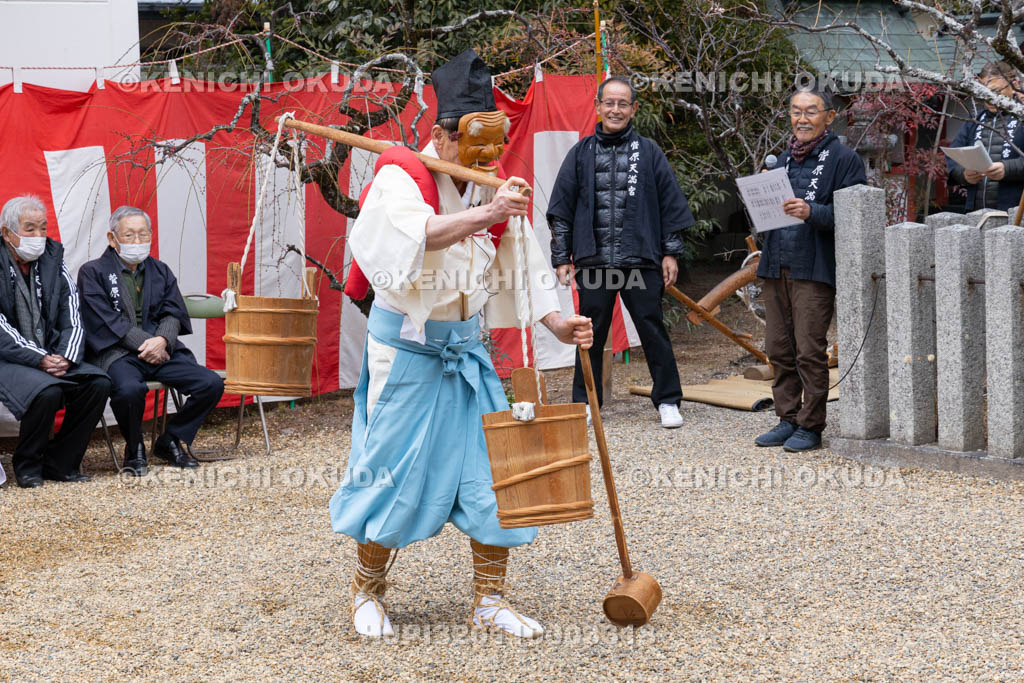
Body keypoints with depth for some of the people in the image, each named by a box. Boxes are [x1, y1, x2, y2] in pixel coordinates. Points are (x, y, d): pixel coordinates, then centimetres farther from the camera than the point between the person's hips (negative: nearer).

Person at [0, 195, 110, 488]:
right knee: (47, 391, -33)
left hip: (53, 357, 5)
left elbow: (72, 318, 4)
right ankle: (27, 464, -7)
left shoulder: (53, 259, 9)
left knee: (98, 383, -19)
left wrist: (65, 358, -14)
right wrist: (39, 360, -22)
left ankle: (59, 462, -5)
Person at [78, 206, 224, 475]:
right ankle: (135, 450, -8)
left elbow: (173, 314, 10)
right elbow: (106, 321, -6)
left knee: (212, 384, -17)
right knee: (129, 389, -38)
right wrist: (145, 343, -14)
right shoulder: (93, 273, 5)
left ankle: (171, 440, 5)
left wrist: (162, 340, -13)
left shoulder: (160, 271, 21)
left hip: (162, 351, 5)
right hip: (117, 353, -5)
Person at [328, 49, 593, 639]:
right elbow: (419, 234, -34)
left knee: (490, 468, 2)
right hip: (405, 346, -6)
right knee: (395, 473, 0)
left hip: (465, 346, 6)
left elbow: (525, 261, 7)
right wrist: (486, 214, -43)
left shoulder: (491, 187, 6)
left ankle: (490, 601, 13)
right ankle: (368, 591, 21)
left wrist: (556, 321, -7)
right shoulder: (400, 176, -13)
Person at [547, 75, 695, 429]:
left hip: (641, 260, -1)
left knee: (652, 330, 1)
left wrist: (670, 253, 4)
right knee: (590, 335, 6)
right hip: (593, 261, 1)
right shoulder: (581, 153, 8)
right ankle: (584, 403, 17)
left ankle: (667, 402, 11)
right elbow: (561, 210, 9)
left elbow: (671, 204, 9)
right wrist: (562, 258, 4)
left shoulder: (648, 152, 7)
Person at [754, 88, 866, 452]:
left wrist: (811, 212, -24)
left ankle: (811, 426, 3)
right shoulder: (784, 158, 20)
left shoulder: (843, 158, -3)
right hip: (776, 265, 7)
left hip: (815, 268, -7)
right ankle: (788, 419, 17)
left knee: (810, 351, -5)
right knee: (778, 350, 8)